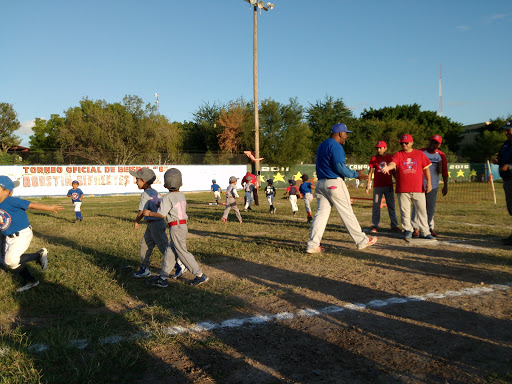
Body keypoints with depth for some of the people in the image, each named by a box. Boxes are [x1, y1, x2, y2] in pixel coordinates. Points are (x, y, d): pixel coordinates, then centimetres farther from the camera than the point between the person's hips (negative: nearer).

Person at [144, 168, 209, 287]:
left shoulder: (167, 198, -14)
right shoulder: (182, 195, 9)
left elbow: (162, 215, -19)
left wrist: (149, 213, -2)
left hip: (176, 228, -8)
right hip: (183, 226, 8)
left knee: (182, 253, 1)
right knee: (170, 252, 13)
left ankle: (200, 275, 6)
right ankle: (163, 278, 20)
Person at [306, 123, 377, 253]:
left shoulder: (322, 145, 20)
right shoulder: (336, 146, -10)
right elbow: (340, 167, -19)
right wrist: (356, 174, -7)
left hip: (320, 183, 8)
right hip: (334, 183, -8)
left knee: (321, 213, 4)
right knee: (347, 213, 0)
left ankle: (312, 245, -3)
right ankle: (362, 241, 11)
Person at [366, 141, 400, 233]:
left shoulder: (390, 157, 5)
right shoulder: (374, 159, 2)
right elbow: (370, 172, 3)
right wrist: (368, 185, -2)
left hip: (389, 186, 1)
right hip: (377, 186, -1)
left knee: (391, 206, 6)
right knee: (376, 206, 1)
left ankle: (394, 226, 13)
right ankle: (374, 226, 7)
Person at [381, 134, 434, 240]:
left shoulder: (420, 154, 9)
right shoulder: (397, 155, 5)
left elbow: (426, 168, 10)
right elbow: (392, 163, -15)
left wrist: (429, 182, 1)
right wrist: (388, 167, -39)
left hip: (418, 188, 1)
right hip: (402, 189, 0)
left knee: (422, 210, 4)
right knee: (404, 211, 5)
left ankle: (424, 232, 13)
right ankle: (408, 230, 20)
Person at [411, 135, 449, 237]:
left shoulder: (441, 155, 7)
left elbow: (444, 171, 8)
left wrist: (445, 186, 4)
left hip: (433, 185, 2)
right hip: (419, 184, -2)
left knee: (431, 207, 6)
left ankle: (430, 228, 14)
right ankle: (415, 228, -3)